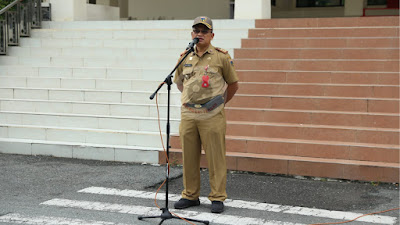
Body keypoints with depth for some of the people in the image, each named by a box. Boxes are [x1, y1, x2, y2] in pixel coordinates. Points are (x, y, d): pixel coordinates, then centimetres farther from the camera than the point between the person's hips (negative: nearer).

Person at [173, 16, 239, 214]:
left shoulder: (222, 57, 0)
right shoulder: (185, 57, 10)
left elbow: (233, 84, 8)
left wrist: (220, 103, 9)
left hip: (212, 116, -4)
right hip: (187, 115, 4)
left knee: (215, 158, -2)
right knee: (189, 157, 9)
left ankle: (217, 198, 6)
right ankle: (190, 195, 21)